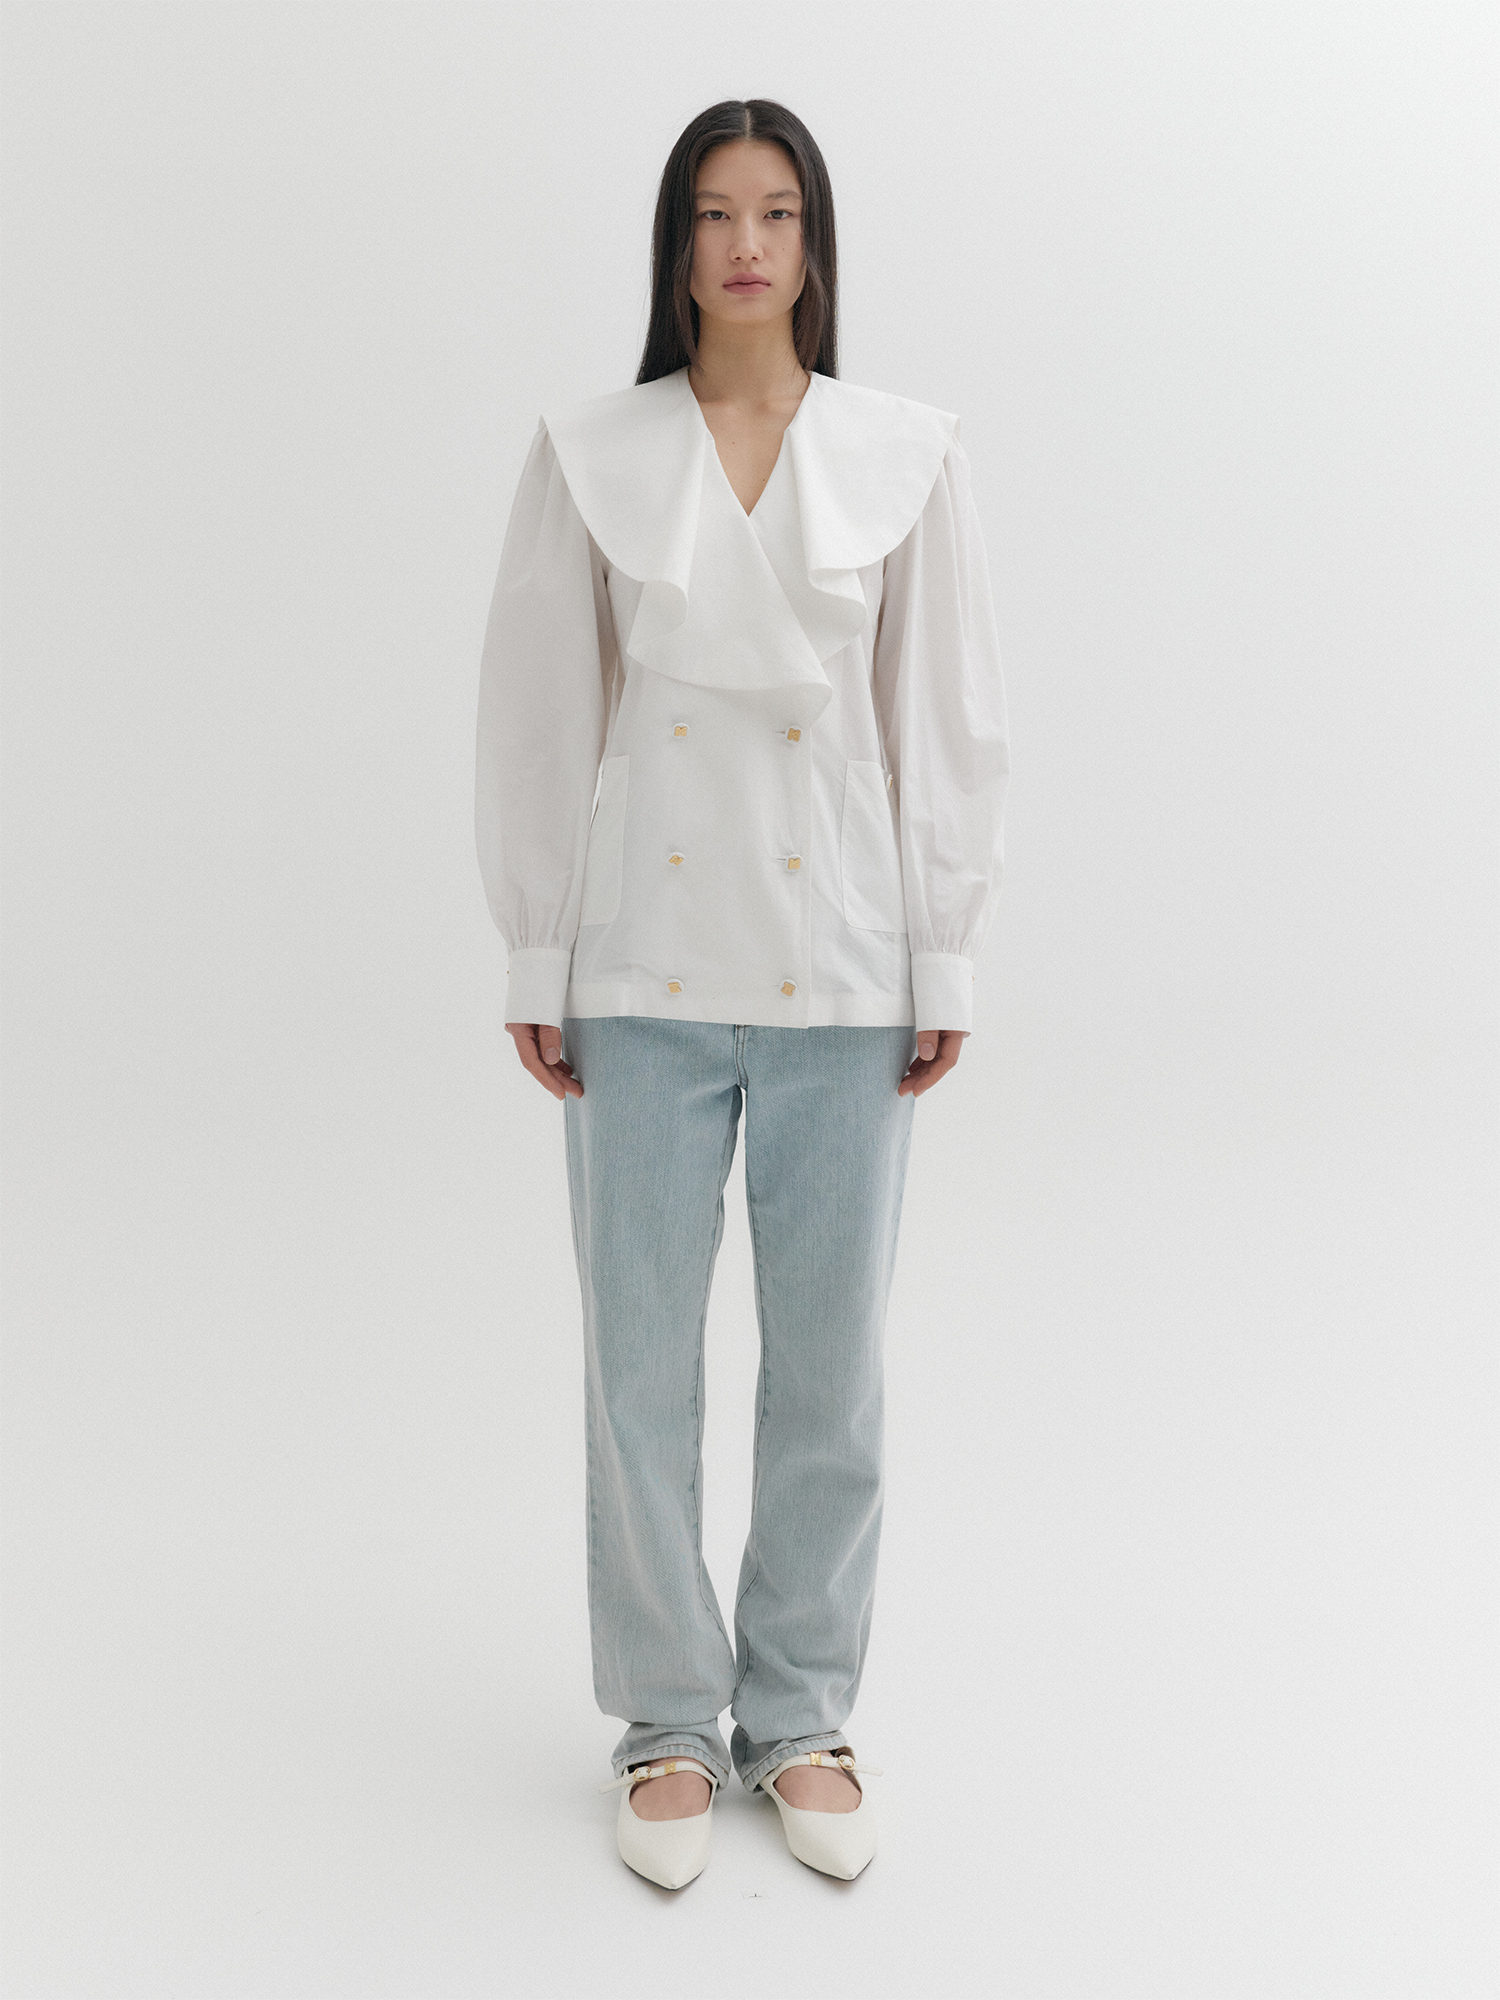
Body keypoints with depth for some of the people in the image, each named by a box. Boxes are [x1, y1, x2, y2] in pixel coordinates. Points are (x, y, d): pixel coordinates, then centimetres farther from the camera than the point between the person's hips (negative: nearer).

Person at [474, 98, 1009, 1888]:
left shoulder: (906, 455, 3)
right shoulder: (587, 452, 2)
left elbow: (949, 716, 4)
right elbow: (537, 714, 3)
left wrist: (946, 959, 2)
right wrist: (535, 961, 1)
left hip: (838, 968, 1)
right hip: (646, 965, 0)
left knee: (830, 1364, 8)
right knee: (641, 1361, 6)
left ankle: (801, 1711, 28)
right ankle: (666, 1718, 26)